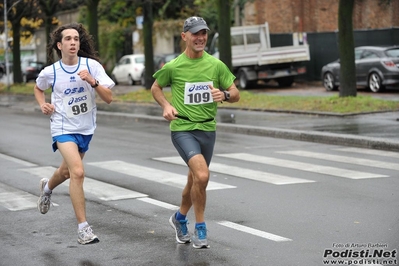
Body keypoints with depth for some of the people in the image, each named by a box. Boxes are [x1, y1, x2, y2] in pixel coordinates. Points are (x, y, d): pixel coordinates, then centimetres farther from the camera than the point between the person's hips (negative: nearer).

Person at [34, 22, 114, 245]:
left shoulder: (92, 65, -11)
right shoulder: (50, 72, -10)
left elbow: (109, 98, -13)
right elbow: (38, 88, 14)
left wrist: (92, 81, -28)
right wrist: (43, 105, -4)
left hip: (86, 129, 3)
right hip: (64, 128, -3)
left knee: (67, 171, 22)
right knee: (78, 172, -23)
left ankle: (47, 187, 59)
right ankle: (83, 228, -17)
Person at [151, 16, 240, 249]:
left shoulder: (216, 65, 1)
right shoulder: (173, 67, -5)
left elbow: (236, 95, 5)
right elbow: (156, 87, 12)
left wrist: (224, 94, -18)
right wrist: (166, 105, -6)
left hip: (207, 129, 4)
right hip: (182, 129, -4)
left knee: (195, 181, 17)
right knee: (202, 175, -24)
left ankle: (180, 218, 44)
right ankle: (200, 228, -7)